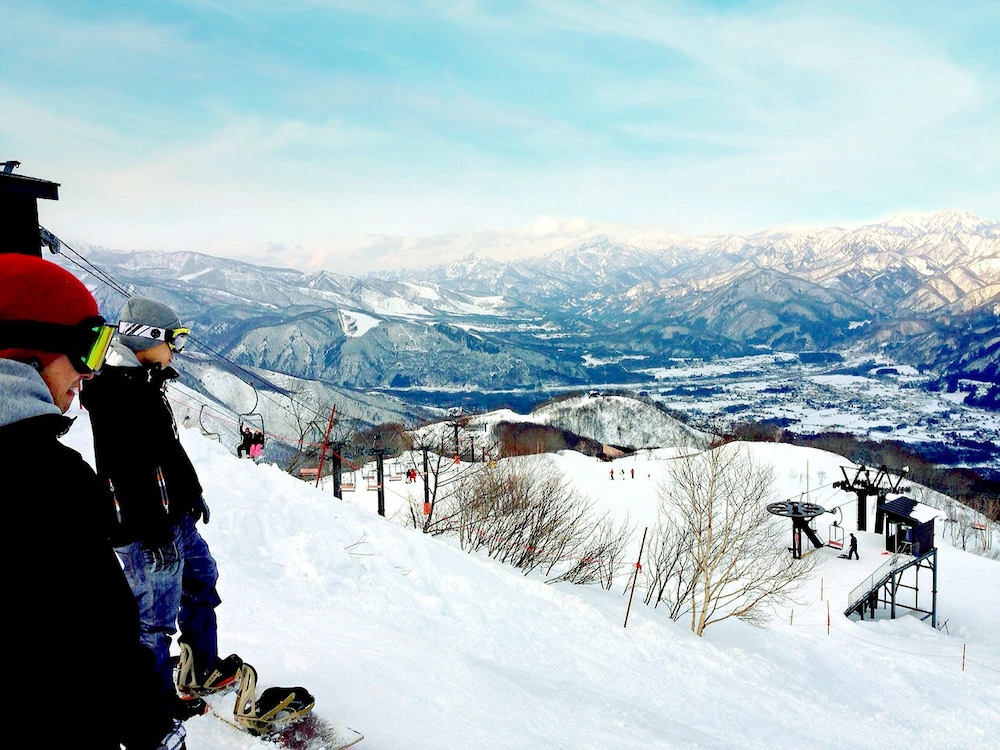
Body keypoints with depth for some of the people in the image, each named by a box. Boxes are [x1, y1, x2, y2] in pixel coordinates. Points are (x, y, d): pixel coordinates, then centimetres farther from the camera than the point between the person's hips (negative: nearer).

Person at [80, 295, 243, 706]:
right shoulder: (116, 391, -19)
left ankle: (201, 672, 34)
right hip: (148, 531, -11)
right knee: (155, 615, 0)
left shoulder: (146, 383, 13)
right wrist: (153, 532, -23)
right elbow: (127, 468, -24)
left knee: (201, 581, 21)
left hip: (177, 517, 11)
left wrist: (192, 491, 27)